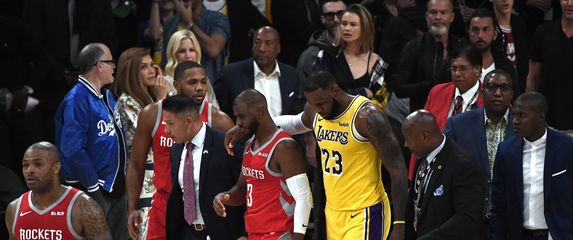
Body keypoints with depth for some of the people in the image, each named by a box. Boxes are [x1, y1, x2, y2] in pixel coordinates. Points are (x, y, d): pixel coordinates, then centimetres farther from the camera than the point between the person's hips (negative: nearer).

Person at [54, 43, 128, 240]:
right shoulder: (77, 100, -19)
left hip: (117, 186, 9)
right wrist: (94, 189, -21)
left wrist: (123, 179, 13)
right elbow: (73, 150, -25)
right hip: (94, 192, -9)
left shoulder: (106, 96, 10)